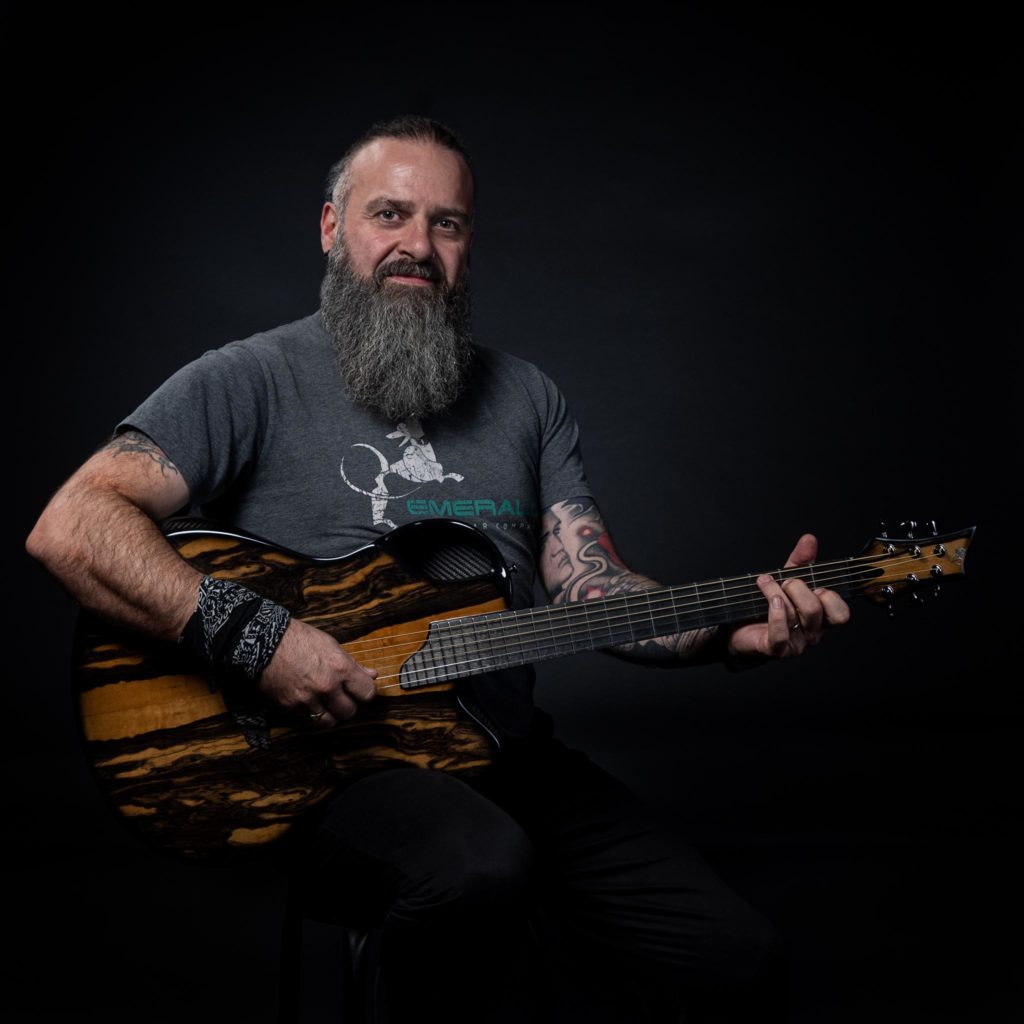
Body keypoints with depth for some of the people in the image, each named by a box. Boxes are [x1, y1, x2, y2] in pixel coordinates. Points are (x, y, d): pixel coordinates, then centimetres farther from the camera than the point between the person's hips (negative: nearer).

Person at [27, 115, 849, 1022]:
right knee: (481, 866, -37)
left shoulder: (528, 398, 15)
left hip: (504, 749, 5)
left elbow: (590, 589, 8)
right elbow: (68, 528, -12)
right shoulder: (254, 381, -2)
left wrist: (733, 630, -10)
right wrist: (256, 634, -23)